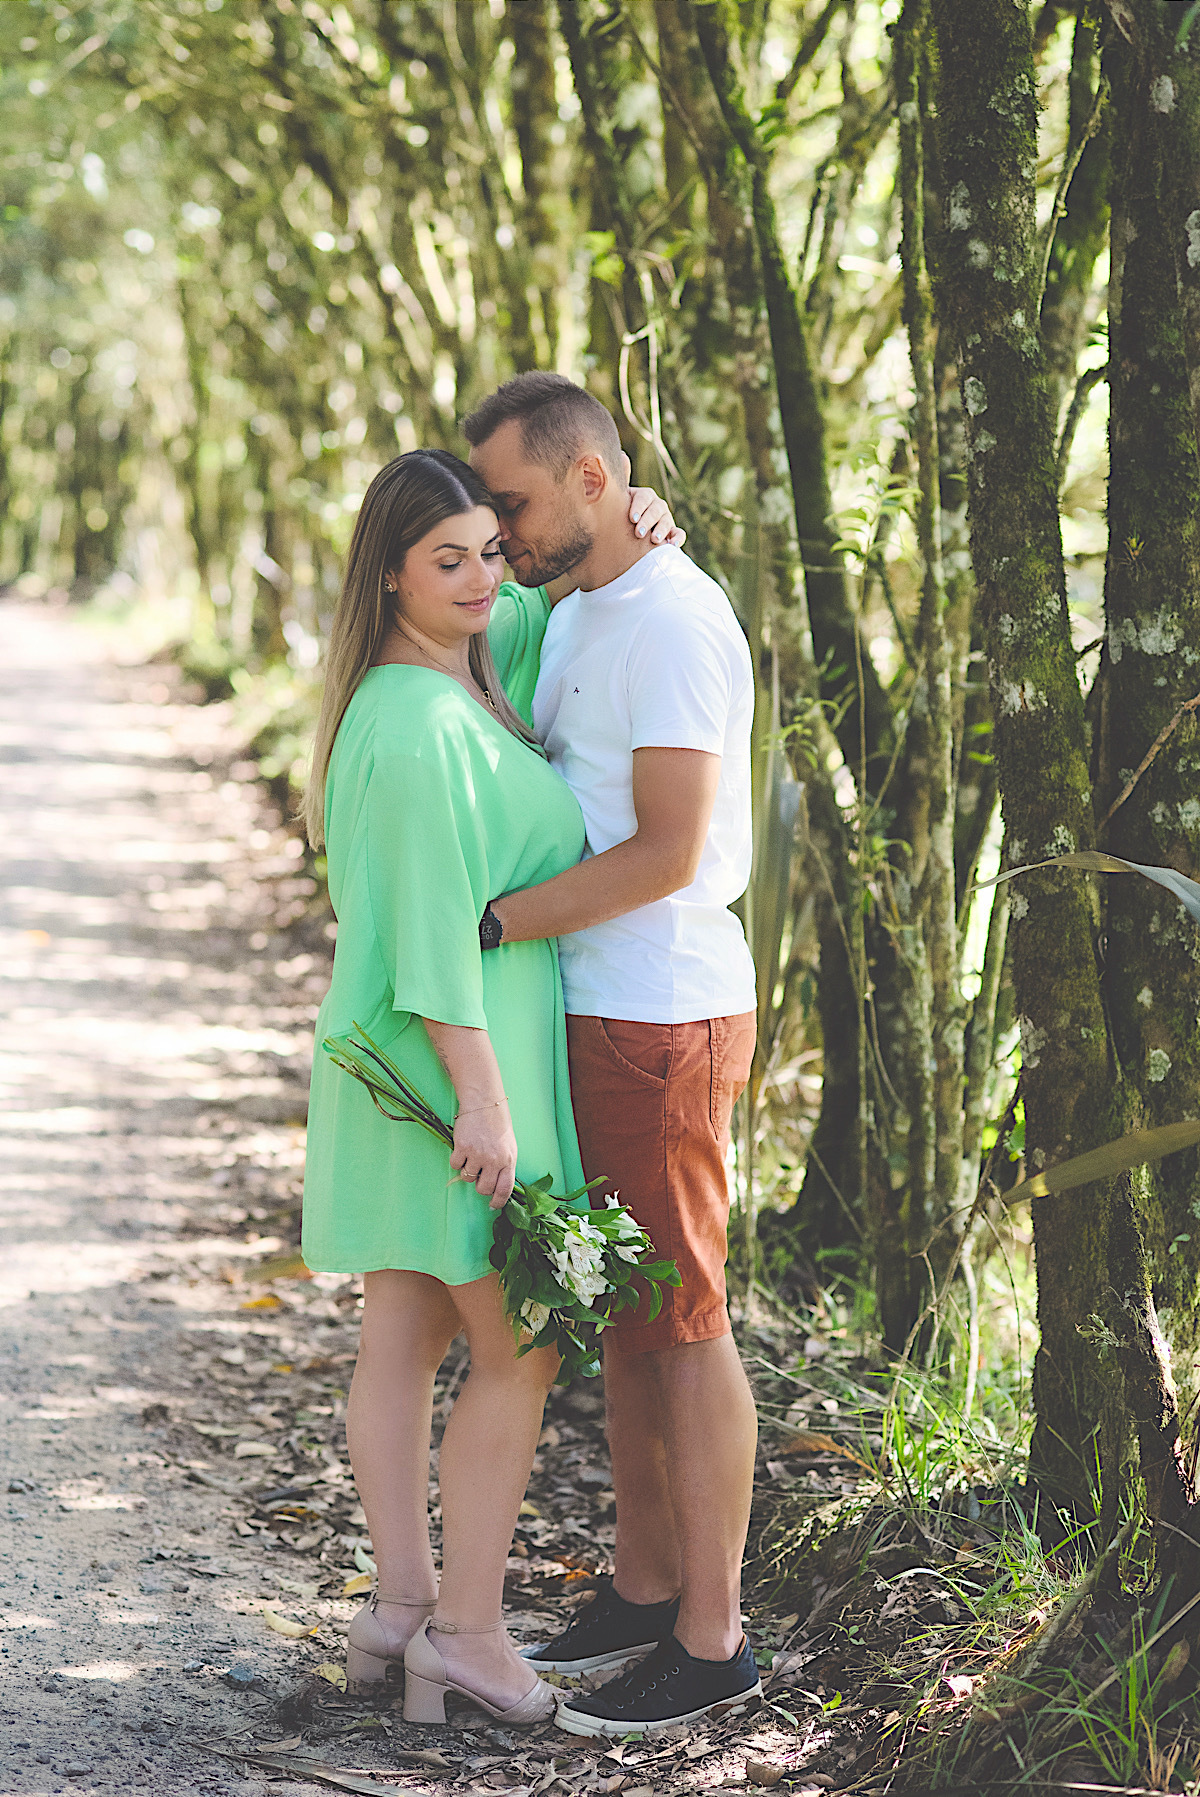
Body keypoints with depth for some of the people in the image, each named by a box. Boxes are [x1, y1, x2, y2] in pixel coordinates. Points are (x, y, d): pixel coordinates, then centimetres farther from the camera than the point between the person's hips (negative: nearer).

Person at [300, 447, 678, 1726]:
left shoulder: (457, 676, 9)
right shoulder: (423, 725, -20)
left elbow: (543, 611, 28)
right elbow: (431, 926, -23)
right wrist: (484, 1098, -22)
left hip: (398, 1061, 10)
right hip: (453, 1061, -10)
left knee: (402, 1344, 11)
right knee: (518, 1355, -1)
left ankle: (400, 1609, 17)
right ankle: (465, 1625, 5)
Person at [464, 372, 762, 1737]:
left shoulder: (673, 624, -16)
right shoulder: (575, 615, 15)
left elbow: (668, 852, -22)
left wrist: (484, 925, -19)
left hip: (662, 1019, -10)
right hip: (593, 1014, 10)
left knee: (682, 1321, -3)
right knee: (618, 1311, 15)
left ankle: (712, 1640, 5)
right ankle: (646, 1587, 26)